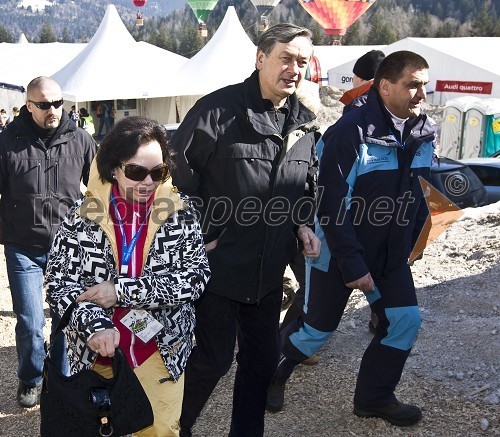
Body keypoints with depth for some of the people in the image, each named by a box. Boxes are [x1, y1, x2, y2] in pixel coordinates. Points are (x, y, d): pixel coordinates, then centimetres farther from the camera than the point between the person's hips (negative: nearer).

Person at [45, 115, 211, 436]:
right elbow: (59, 282, -7)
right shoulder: (83, 214, -7)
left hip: (162, 350, -1)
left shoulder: (180, 211, -7)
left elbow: (197, 276, -14)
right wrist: (95, 326, -25)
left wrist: (122, 291, -20)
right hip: (96, 351, 1)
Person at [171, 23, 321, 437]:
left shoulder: (303, 123, 6)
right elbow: (179, 175, -14)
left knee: (263, 356, 16)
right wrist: (200, 237, -13)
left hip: (269, 268, 6)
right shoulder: (218, 109, -16)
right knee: (213, 358, 4)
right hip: (218, 262, -6)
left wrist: (301, 225, 3)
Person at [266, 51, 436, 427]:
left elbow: (420, 196, 11)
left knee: (406, 320, 4)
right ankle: (272, 376, 33)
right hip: (339, 253, -6)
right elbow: (333, 206, -23)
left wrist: (406, 248, 11)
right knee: (319, 327, 5)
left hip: (391, 254, 6)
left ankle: (374, 396, 24)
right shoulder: (352, 131, -23)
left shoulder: (425, 133, -1)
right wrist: (353, 266, -22)